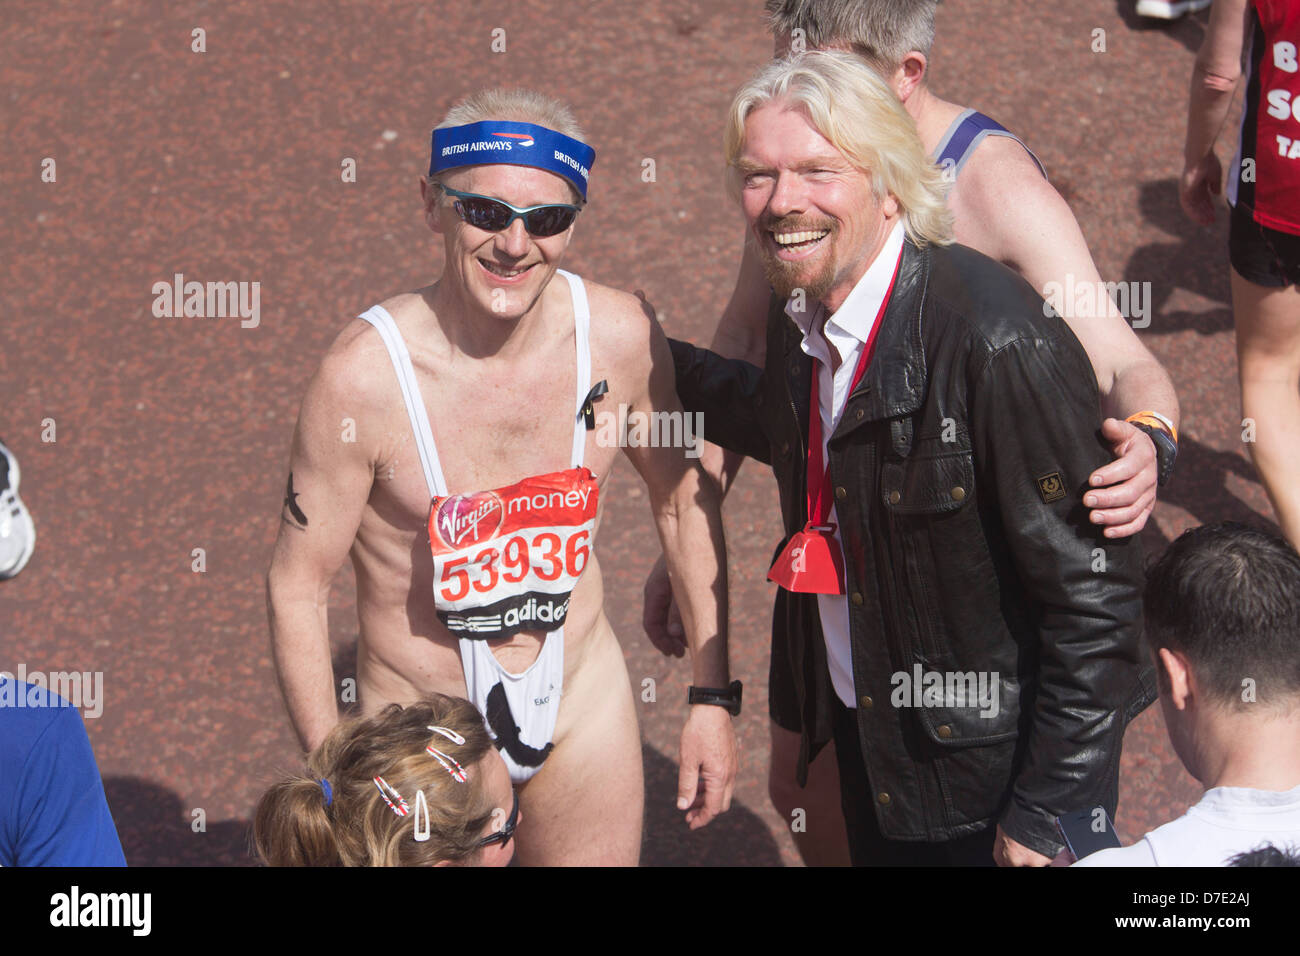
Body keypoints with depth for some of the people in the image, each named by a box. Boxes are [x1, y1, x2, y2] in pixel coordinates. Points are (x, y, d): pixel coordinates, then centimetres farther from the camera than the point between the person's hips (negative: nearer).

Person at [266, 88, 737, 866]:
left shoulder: (620, 336, -13)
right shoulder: (366, 373, -23)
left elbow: (686, 498, 3)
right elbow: (298, 585, -14)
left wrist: (713, 697, 5)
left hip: (585, 701, 3)